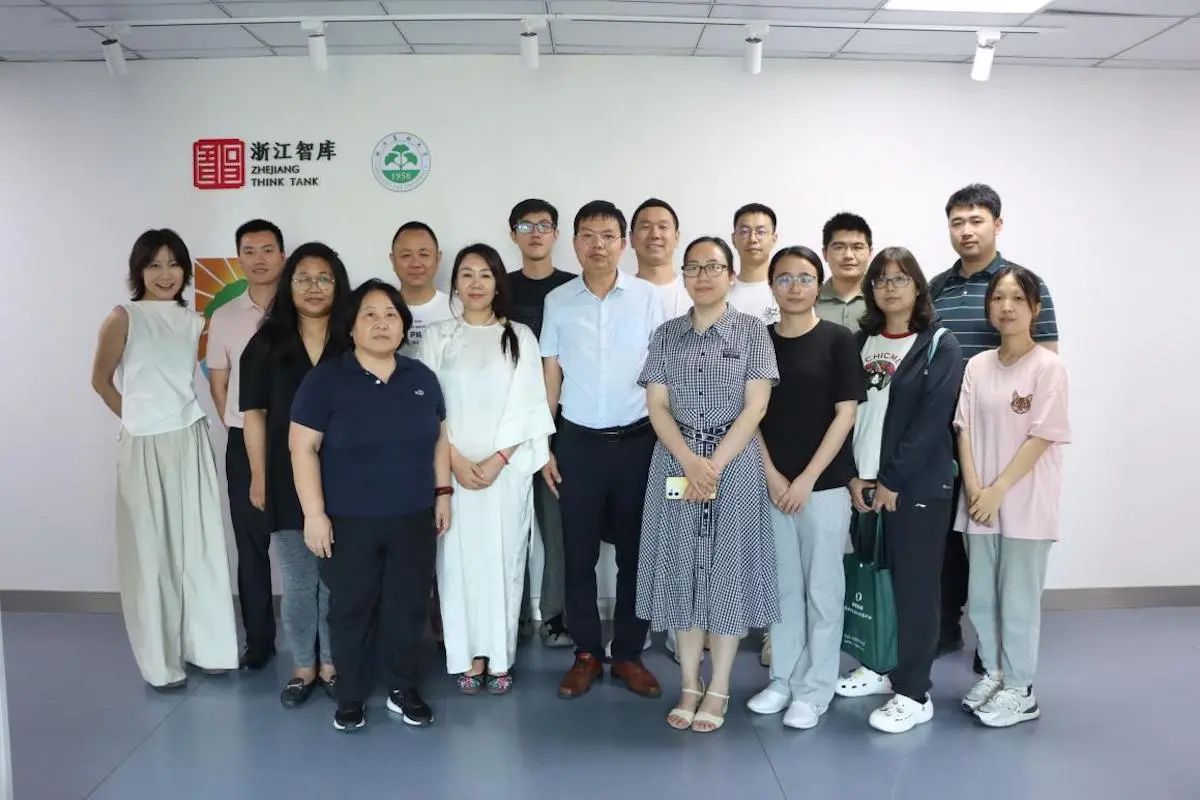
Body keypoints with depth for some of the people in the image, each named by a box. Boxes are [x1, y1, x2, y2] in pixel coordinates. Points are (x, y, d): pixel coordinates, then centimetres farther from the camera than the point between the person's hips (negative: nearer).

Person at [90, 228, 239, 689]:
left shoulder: (194, 321, 7)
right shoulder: (124, 317, -4)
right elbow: (101, 380, 2)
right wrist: (137, 418, 5)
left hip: (190, 441, 4)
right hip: (144, 447, -3)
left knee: (200, 546, 6)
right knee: (152, 551, 3)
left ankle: (205, 646, 21)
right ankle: (161, 660, 16)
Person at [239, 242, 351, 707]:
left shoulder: (352, 343, -1)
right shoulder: (267, 343, 3)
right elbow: (254, 412, 4)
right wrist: (258, 475, 2)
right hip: (287, 478, 1)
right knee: (297, 580, 11)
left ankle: (332, 664, 26)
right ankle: (303, 667, 26)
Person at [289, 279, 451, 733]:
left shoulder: (422, 378, 5)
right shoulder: (326, 379, -7)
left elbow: (439, 439, 13)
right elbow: (302, 446, -9)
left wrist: (443, 492, 8)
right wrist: (314, 512, -13)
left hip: (413, 519, 3)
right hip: (348, 521, -3)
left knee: (409, 606, 10)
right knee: (351, 608, 7)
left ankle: (404, 690, 27)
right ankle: (351, 696, 24)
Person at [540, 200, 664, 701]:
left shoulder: (647, 297, -1)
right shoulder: (558, 301, 2)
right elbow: (550, 377, 6)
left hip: (637, 440, 0)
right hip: (578, 441, 1)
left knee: (635, 550, 8)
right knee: (579, 552, 7)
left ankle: (628, 654, 22)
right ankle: (586, 654, 22)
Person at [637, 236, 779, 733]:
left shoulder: (753, 331, 1)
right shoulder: (665, 335, 8)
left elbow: (755, 407, -6)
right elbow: (656, 405, 1)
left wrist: (714, 465, -14)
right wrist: (690, 461, -14)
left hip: (734, 462, -2)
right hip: (675, 462, 2)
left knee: (728, 567, 3)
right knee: (681, 568, 5)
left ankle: (718, 689, 16)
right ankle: (689, 686, 18)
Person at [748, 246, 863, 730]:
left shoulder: (837, 340, -3)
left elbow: (846, 415, -7)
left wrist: (807, 478, -12)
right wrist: (771, 474, -6)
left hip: (824, 484, -3)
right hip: (771, 484, 3)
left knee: (822, 589, 5)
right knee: (782, 587, 12)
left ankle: (814, 690, 18)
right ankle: (782, 679, 26)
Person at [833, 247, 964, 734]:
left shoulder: (939, 345, -3)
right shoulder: (861, 342, 11)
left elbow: (933, 420, -11)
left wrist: (893, 480, -15)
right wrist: (854, 476, -4)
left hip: (917, 484, -4)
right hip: (863, 483, 4)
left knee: (914, 585, 1)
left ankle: (914, 693, 10)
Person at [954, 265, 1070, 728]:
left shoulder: (1048, 367, -7)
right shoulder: (977, 366, 7)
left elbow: (1041, 438, -11)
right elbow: (965, 431, 4)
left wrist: (998, 491, -13)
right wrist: (974, 490, -7)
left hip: (1025, 504, -4)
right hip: (979, 502, 5)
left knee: (1018, 599, 3)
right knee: (981, 598, 12)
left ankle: (1020, 690, 17)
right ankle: (994, 674, 29)